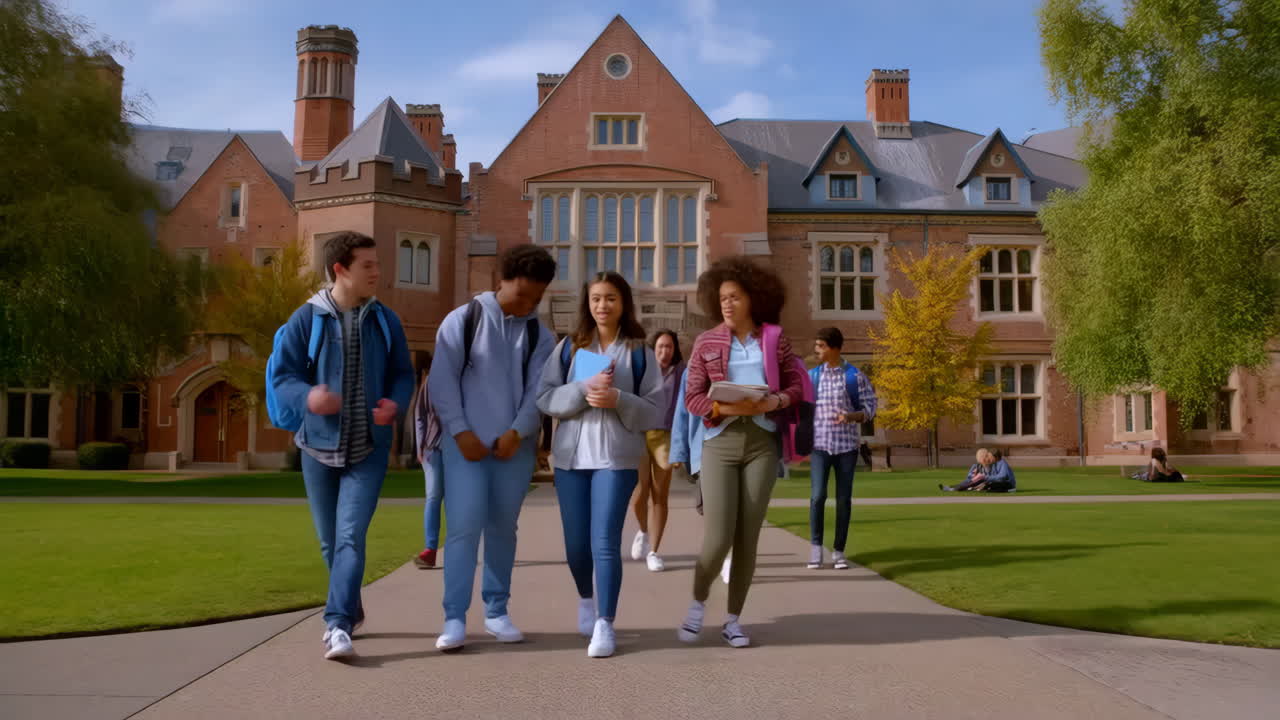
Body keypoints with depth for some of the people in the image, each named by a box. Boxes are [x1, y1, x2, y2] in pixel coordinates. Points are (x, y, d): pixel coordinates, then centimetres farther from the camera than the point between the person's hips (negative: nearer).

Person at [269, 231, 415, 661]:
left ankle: (338, 625, -11)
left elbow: (403, 374, 6)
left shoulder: (385, 321, 1)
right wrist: (307, 396, -29)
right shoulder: (306, 319, -7)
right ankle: (351, 608, 37)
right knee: (329, 540, 14)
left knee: (351, 537, -12)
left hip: (368, 448, 0)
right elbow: (281, 376, -6)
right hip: (319, 445, 1)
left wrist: (396, 404, -16)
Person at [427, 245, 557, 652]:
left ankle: (496, 612, 20)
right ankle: (454, 618, -1)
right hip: (466, 444, -3)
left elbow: (538, 391, 1)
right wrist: (460, 432, -12)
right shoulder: (462, 320, 0)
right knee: (464, 527, -8)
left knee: (503, 528, 9)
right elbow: (442, 381, -4)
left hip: (515, 446, 3)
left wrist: (516, 433, -14)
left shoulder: (539, 335, 9)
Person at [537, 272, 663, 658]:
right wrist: (583, 389, -16)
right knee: (576, 544, 10)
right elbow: (544, 397, 0)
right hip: (571, 455, 3)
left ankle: (605, 624, 1)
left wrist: (618, 400, -17)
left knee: (605, 542, -9)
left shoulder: (639, 352, 3)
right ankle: (586, 599, 39)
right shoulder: (568, 347, 7)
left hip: (617, 457, -2)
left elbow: (655, 409, -1)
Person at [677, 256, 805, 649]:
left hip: (762, 442, 1)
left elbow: (798, 385, 8)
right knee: (718, 538, -8)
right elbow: (692, 398, 1)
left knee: (748, 537, 3)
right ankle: (697, 603, 20)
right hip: (720, 442, -1)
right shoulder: (707, 342, 4)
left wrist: (775, 401, -12)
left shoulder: (774, 339, 6)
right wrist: (725, 408, -17)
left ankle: (733, 619, 18)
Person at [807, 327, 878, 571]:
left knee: (844, 499, 3)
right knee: (818, 495, -9)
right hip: (819, 444, 1)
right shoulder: (812, 376, 7)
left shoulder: (856, 376, 0)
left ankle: (838, 551, 14)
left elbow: (871, 407, 0)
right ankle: (816, 547, 5)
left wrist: (851, 416, -19)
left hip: (846, 445, -1)